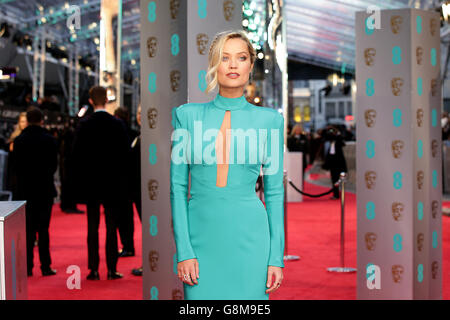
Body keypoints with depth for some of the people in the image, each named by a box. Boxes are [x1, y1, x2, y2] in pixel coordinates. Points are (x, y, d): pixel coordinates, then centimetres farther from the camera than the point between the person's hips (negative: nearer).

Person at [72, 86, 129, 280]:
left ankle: (93, 269, 6)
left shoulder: (84, 124, -4)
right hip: (113, 183, 0)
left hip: (90, 182, 0)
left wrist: (81, 176, 6)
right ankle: (112, 269, 5)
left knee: (92, 227, 6)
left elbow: (77, 153, -4)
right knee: (112, 226, 5)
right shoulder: (117, 124, -4)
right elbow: (125, 153, -3)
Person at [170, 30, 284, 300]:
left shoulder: (269, 119, 3)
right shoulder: (188, 115, 3)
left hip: (248, 236, 0)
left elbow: (274, 192, 4)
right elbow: (178, 187, 2)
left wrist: (277, 257, 0)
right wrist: (183, 250, -5)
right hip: (201, 236, 0)